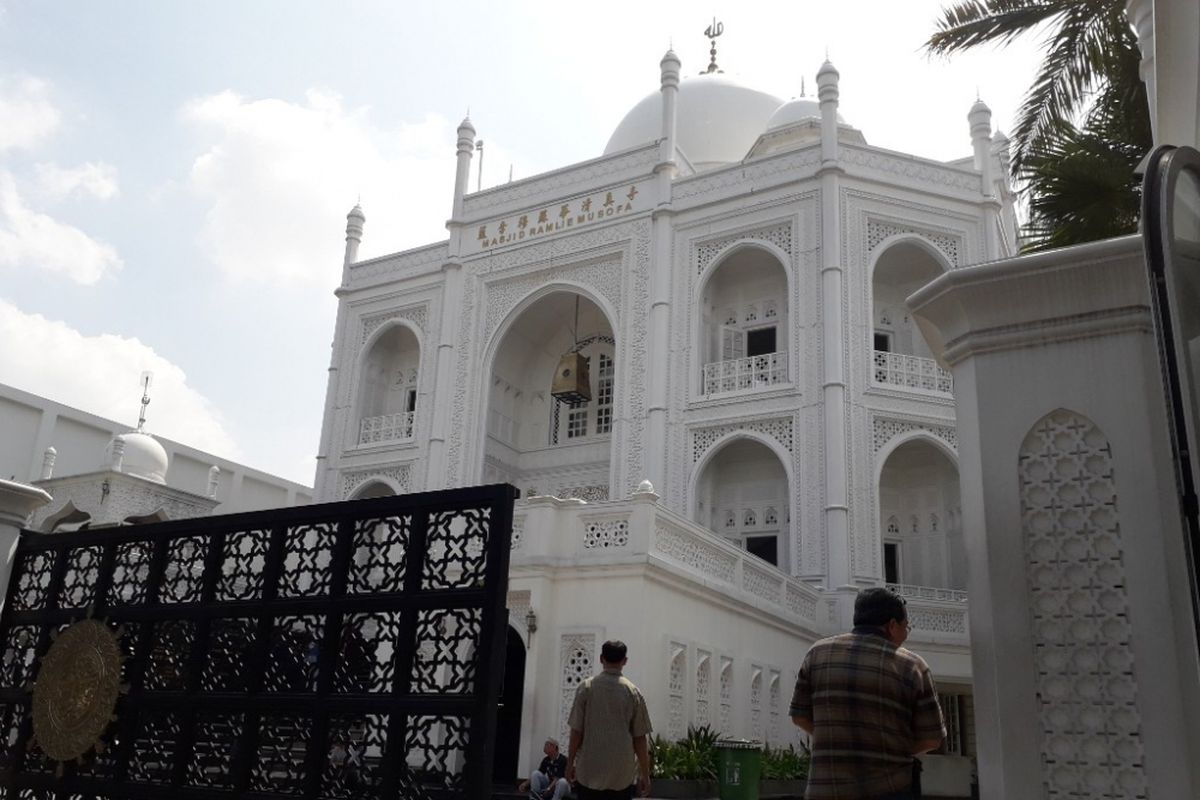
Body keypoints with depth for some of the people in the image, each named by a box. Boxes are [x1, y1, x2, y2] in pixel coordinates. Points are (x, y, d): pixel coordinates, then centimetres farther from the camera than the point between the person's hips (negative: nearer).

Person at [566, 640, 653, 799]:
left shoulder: (586, 687, -3)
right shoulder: (633, 692, -3)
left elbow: (576, 731, -4)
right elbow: (640, 739, -1)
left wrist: (570, 763, 8)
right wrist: (645, 774, 7)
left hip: (589, 771, 0)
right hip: (622, 775, 0)